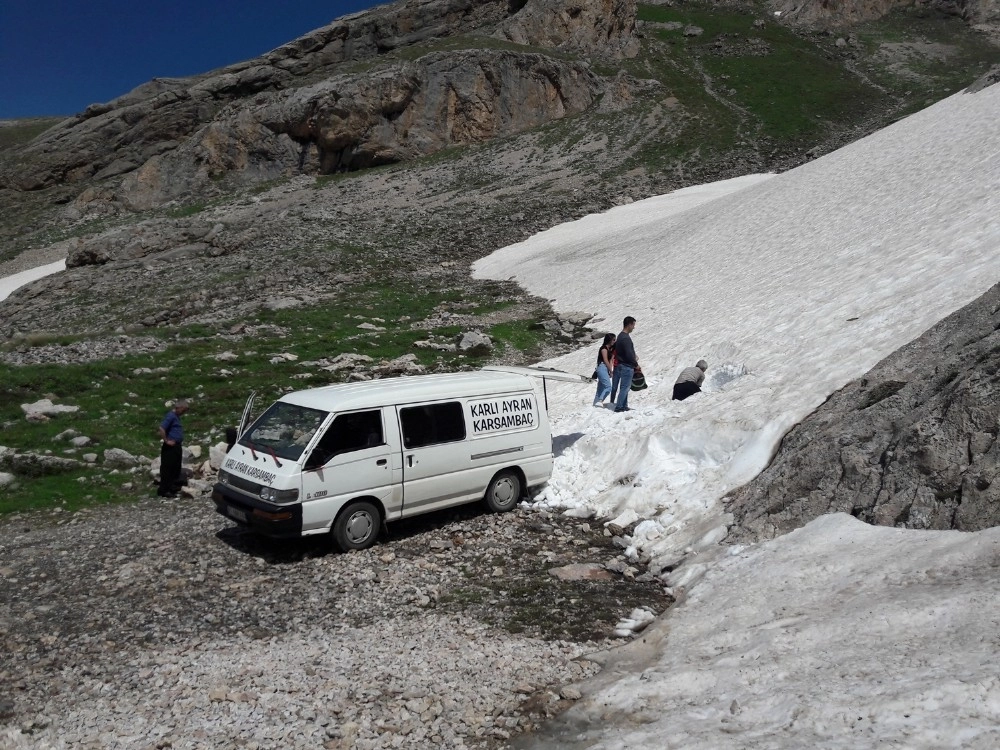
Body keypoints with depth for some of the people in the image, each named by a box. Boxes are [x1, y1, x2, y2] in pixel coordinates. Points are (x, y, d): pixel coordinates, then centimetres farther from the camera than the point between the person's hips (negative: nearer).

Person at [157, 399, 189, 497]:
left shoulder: (176, 416, 15)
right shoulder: (170, 416, -15)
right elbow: (161, 429, -26)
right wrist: (166, 441, -17)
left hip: (176, 447, 10)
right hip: (170, 448, -10)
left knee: (176, 468, 14)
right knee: (167, 469, -4)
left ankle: (172, 488, 23)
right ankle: (163, 491, 1)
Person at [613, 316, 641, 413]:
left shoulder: (621, 336, 13)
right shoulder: (626, 338, -20)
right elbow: (629, 354, -20)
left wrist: (634, 357, 9)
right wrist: (636, 365, -10)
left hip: (621, 365, 10)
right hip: (627, 366, -10)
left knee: (625, 387, 15)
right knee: (625, 387, -5)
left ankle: (624, 406, 20)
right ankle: (619, 407, -5)